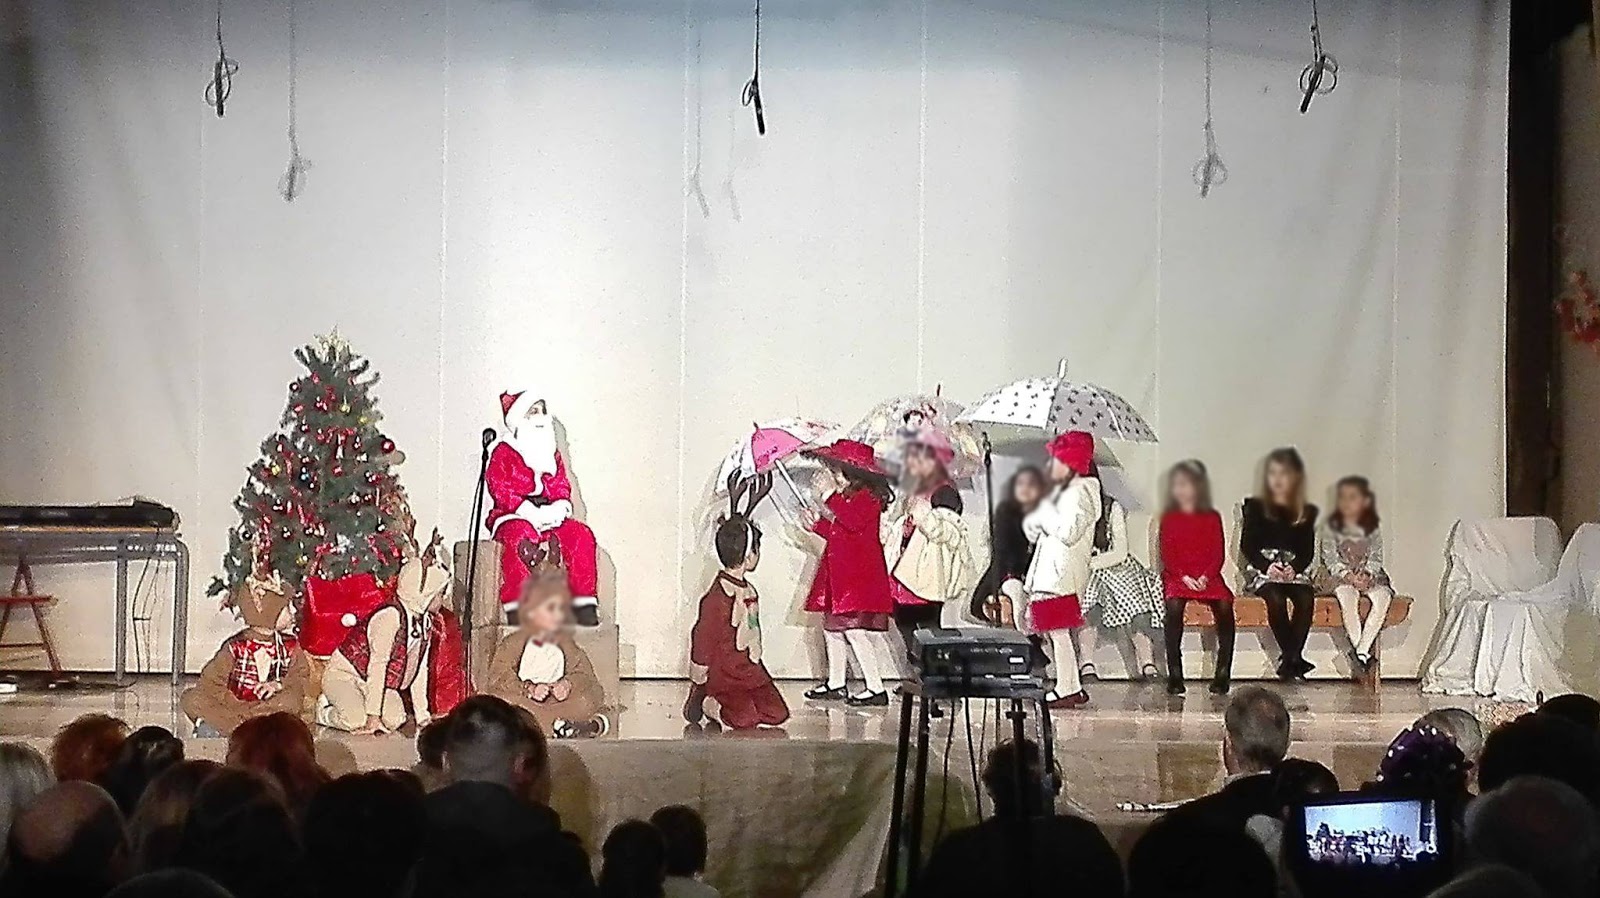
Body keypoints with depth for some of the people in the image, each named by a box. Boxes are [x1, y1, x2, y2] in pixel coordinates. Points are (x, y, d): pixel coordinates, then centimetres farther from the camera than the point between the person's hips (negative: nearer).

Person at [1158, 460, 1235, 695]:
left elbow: (1218, 553, 5)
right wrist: (1184, 577, -12)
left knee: (1224, 604, -30)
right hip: (1176, 576, -1)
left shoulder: (1212, 518, 10)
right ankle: (1174, 674, -31)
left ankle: (1223, 672, -24)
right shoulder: (1169, 518, 10)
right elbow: (1167, 555, 3)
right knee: (1174, 604, -33)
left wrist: (1206, 576, -12)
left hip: (1207, 576, 1)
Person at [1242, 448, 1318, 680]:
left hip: (1294, 570, 2)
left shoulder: (1306, 513, 16)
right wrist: (1266, 566, -14)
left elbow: (1308, 550, 10)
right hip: (1261, 569, -2)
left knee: (1306, 598, -31)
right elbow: (1247, 545, 2)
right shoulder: (1255, 507, 10)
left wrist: (1296, 567, -12)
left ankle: (1289, 659, -32)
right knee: (1275, 598, -34)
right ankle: (1294, 658, -31)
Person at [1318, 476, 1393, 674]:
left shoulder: (1372, 530, 11)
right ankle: (1358, 649, -34)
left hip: (1368, 577, 2)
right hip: (1339, 577, -2)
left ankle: (1363, 649, -33)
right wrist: (1347, 574, -19)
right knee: (1347, 594, -37)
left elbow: (1376, 556, 2)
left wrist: (1367, 574, -18)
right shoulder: (1331, 526, 6)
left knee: (1383, 595, -30)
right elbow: (1329, 556, -3)